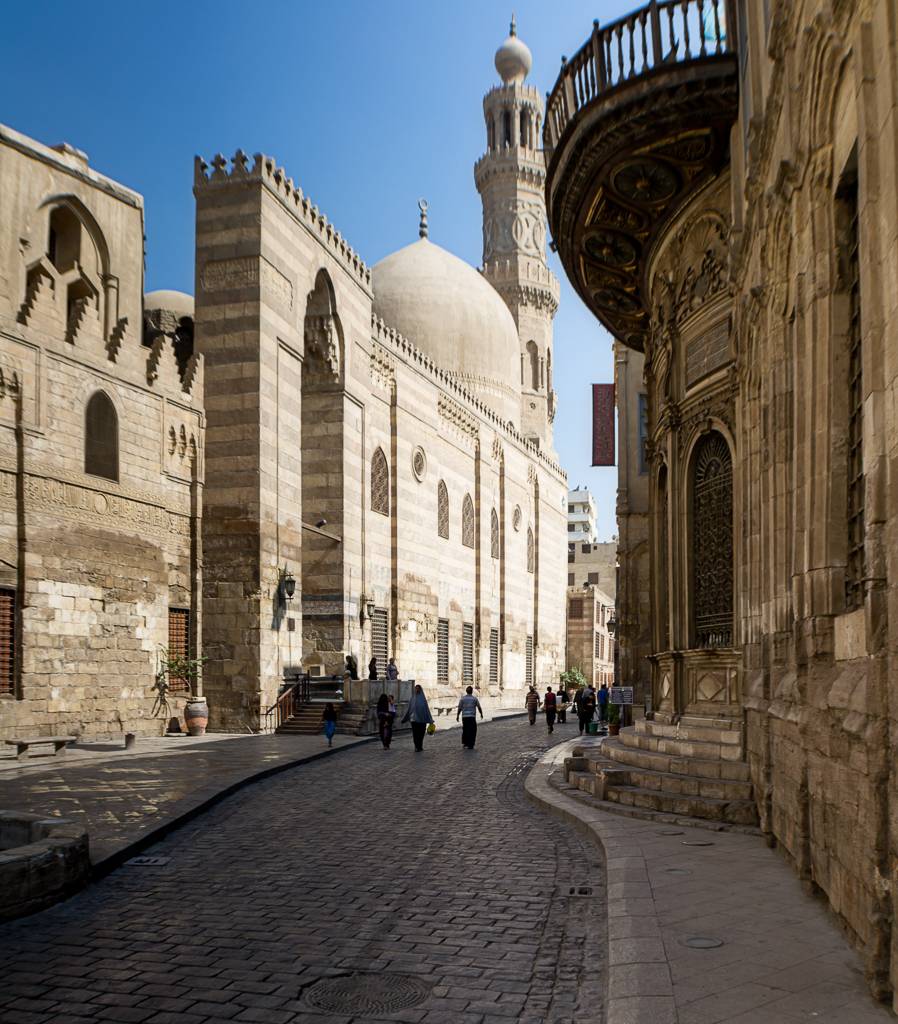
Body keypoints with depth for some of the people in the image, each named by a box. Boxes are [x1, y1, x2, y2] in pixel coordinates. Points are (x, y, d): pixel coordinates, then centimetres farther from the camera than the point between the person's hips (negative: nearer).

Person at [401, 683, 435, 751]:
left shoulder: (423, 698, 4)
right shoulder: (412, 698, 5)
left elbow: (427, 709, 4)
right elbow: (408, 708, 7)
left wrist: (430, 720, 2)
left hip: (422, 719, 0)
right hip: (414, 719, 0)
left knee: (421, 733, 4)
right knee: (415, 733, -4)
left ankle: (420, 746, 14)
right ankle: (417, 747, 0)